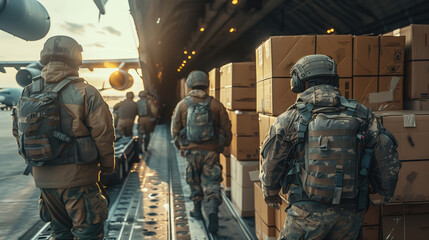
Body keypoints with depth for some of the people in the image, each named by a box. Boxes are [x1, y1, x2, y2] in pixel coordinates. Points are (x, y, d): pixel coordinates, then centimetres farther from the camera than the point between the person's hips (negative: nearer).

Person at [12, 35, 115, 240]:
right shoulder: (84, 93, -13)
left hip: (43, 177, 6)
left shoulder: (27, 94, 4)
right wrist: (107, 165, 2)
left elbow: (18, 133, 10)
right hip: (77, 177, -6)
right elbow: (103, 133, -13)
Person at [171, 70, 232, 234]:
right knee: (211, 183, 1)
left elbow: (175, 129, 3)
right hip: (211, 151, -1)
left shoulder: (182, 105, -2)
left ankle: (197, 210, 31)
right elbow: (227, 129, 1)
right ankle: (213, 210, -19)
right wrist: (224, 144, 18)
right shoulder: (216, 105, -4)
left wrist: (180, 146, 19)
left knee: (194, 181, 19)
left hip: (191, 151, 1)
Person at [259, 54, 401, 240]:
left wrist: (270, 193, 24)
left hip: (308, 212, -3)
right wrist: (386, 193, 22)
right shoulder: (362, 115, 2)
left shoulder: (290, 119, -3)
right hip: (351, 214, 3)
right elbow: (388, 161, 3)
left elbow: (271, 163, 6)